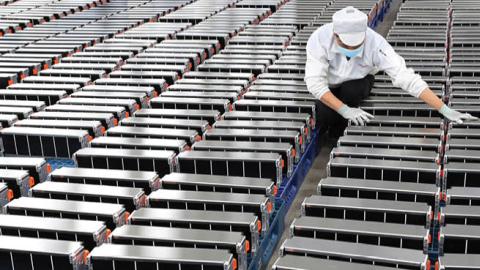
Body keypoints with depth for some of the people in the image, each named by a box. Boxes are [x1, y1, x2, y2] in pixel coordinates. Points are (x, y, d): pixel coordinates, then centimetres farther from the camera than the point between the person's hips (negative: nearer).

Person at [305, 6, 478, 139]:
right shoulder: (320, 39, -34)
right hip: (329, 88, -1)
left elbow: (406, 78, -38)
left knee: (351, 90, -33)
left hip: (358, 83, 1)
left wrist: (445, 110, -44)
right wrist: (345, 110, -44)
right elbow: (315, 82, -34)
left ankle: (338, 136, -4)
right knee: (321, 119, -27)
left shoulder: (375, 43, -34)